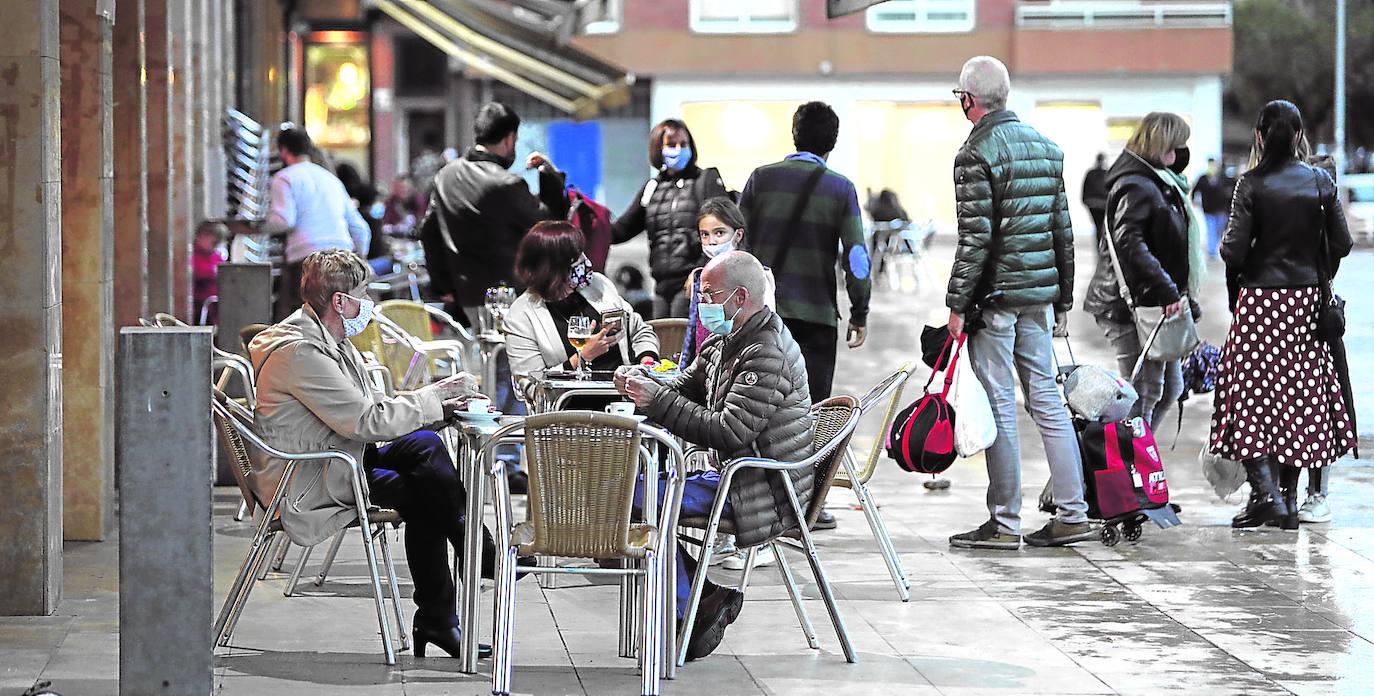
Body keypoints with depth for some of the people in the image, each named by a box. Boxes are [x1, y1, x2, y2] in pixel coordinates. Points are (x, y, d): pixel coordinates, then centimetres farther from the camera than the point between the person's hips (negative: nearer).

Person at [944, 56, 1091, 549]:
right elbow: (1063, 232, 15)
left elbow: (976, 238, -17)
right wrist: (1063, 301, 20)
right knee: (1047, 400, 10)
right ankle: (1072, 515, 8)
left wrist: (957, 305, -12)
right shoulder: (1046, 148, 13)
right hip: (1039, 296, 7)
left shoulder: (977, 153, -11)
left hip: (996, 296, -7)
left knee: (999, 407, -3)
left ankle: (1004, 523, 1)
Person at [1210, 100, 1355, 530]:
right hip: (1306, 298, 3)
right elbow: (1341, 244, 1)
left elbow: (1234, 248, -12)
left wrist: (1232, 260, 11)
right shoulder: (1321, 183, -1)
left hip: (1260, 298, -3)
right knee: (1298, 396, 10)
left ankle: (1264, 490, -13)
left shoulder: (1252, 184, -9)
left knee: (1252, 394, 2)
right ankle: (1289, 498, 11)